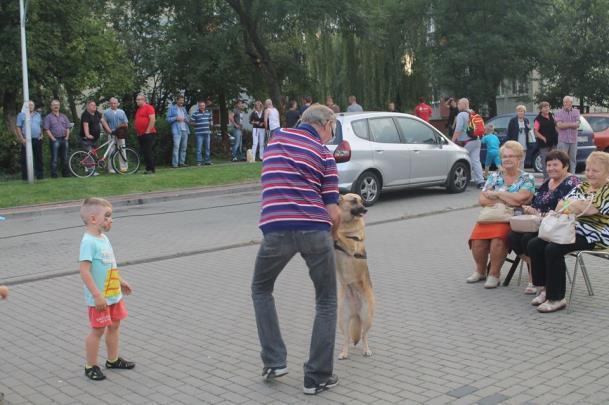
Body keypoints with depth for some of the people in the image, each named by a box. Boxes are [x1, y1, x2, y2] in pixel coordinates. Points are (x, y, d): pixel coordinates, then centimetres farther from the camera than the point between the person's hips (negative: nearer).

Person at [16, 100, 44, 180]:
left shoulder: (38, 115, 16)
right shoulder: (21, 115, 3)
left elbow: (41, 126, 22)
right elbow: (18, 128, -2)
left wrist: (41, 135, 6)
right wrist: (22, 139, -11)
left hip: (37, 140, 4)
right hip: (26, 140, -4)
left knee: (39, 158, 6)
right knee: (25, 159, -4)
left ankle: (40, 175, 12)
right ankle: (25, 176, -1)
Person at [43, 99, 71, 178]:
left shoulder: (63, 116, 16)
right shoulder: (48, 117, 1)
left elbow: (68, 128, 15)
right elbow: (46, 129, -5)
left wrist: (67, 137, 2)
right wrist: (53, 138, -12)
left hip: (64, 139, 5)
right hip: (55, 140, -4)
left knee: (65, 158, 8)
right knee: (55, 159, -5)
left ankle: (65, 173, 16)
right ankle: (54, 174, -1)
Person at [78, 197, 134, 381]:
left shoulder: (103, 238, 7)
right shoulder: (88, 242, -22)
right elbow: (84, 271, -27)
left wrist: (120, 281, 26)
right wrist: (97, 295, -27)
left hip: (113, 294, 9)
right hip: (99, 298, -9)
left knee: (114, 325, 19)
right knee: (98, 330, 2)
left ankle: (113, 359, 35)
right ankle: (91, 367, 17)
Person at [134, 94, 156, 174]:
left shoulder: (148, 107, -7)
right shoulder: (138, 109, 19)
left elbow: (153, 119, -17)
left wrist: (148, 130, -18)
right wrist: (137, 132, 19)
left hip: (148, 134, -9)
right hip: (140, 135, 9)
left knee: (148, 152, -11)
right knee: (144, 152, 9)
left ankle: (152, 169, -7)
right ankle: (148, 168, 13)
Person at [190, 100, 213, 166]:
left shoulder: (208, 112, 12)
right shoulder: (195, 113, -3)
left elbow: (211, 120, 26)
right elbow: (191, 122, -3)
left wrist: (211, 123, 8)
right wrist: (196, 124, -13)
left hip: (207, 132, 5)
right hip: (199, 133, -5)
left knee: (208, 147, 8)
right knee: (199, 148, -4)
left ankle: (207, 160, 16)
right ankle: (199, 161, 1)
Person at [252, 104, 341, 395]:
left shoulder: (277, 137, 15)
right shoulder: (324, 154, 7)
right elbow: (334, 214, 2)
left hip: (277, 229, 1)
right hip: (315, 231, -1)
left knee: (261, 289, 26)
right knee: (326, 302, 15)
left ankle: (274, 361, 19)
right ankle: (317, 377, 16)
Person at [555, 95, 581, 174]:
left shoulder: (576, 112, 9)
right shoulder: (559, 113, 1)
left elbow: (577, 125, -3)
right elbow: (559, 125, -13)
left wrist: (565, 124, -8)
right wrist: (572, 124, -8)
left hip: (573, 139, 3)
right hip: (563, 140, -3)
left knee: (573, 159, 8)